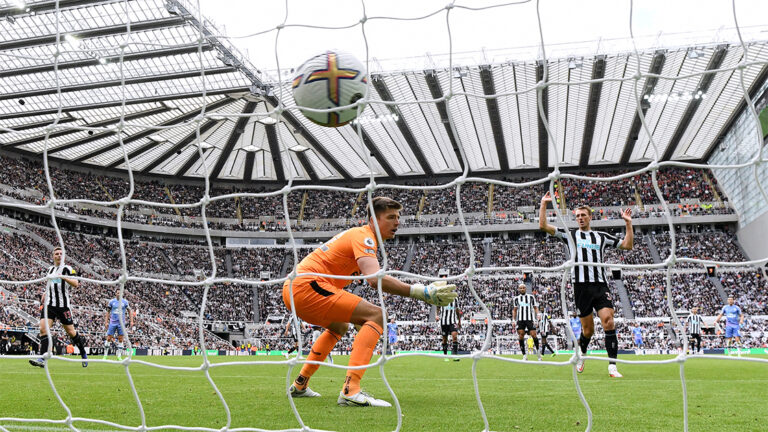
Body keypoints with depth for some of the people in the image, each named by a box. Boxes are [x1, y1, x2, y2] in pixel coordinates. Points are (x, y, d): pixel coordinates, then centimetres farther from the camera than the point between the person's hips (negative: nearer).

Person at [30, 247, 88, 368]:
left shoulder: (67, 269, -2)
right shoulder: (49, 269, 15)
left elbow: (76, 284, -14)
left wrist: (63, 277, -27)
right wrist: (43, 300, 19)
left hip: (62, 305, -4)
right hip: (49, 304, 5)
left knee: (71, 332, 3)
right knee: (43, 328, -12)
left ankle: (83, 354, 21)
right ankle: (42, 359, -14)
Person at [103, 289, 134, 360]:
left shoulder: (125, 302, 3)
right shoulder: (111, 301, 3)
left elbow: (129, 312, 8)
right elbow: (108, 312, 9)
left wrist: (131, 321, 1)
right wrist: (106, 322, 3)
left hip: (121, 323, 0)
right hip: (112, 323, 0)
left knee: (120, 339, 1)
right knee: (109, 338, -2)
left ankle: (119, 356, 7)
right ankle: (105, 355, 7)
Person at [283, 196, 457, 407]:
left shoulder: (357, 234, 21)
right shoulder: (364, 236, -10)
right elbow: (375, 278, -28)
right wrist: (421, 292, -30)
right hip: (306, 286, -11)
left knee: (339, 327, 34)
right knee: (377, 314, -16)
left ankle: (299, 385, 34)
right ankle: (350, 391, -28)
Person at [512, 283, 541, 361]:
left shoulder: (531, 297, 12)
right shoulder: (516, 298, 15)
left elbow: (535, 307, 14)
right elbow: (514, 310, 18)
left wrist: (537, 314, -3)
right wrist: (513, 320, 10)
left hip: (530, 319, -1)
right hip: (520, 319, 1)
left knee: (533, 335, -11)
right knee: (521, 336, -8)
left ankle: (538, 351, 11)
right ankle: (524, 355, -2)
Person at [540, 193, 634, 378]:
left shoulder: (601, 236, 19)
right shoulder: (570, 234, 13)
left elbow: (628, 245, 23)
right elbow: (543, 226, 5)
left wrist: (628, 223, 17)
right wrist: (544, 204, 4)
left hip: (600, 285, 1)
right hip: (580, 286, -1)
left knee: (609, 322, -14)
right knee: (588, 329, 3)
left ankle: (612, 366, -11)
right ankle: (581, 356, 32)